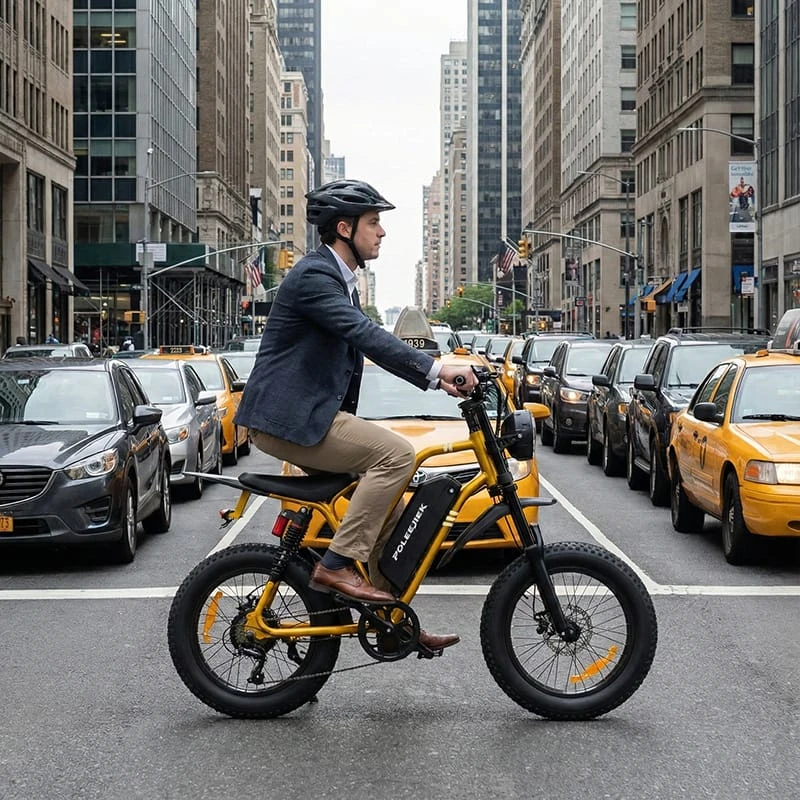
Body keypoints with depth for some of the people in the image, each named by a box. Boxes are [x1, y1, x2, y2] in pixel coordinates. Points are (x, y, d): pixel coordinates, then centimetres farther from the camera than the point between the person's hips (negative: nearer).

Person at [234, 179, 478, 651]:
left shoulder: (340, 279, 18)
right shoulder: (314, 275, -14)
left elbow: (368, 343, 19)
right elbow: (366, 336, -26)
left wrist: (437, 378, 8)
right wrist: (435, 368, -31)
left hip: (308, 415, 10)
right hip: (287, 418, -10)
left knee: (389, 501, 7)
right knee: (397, 454, -20)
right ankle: (336, 566, -17)